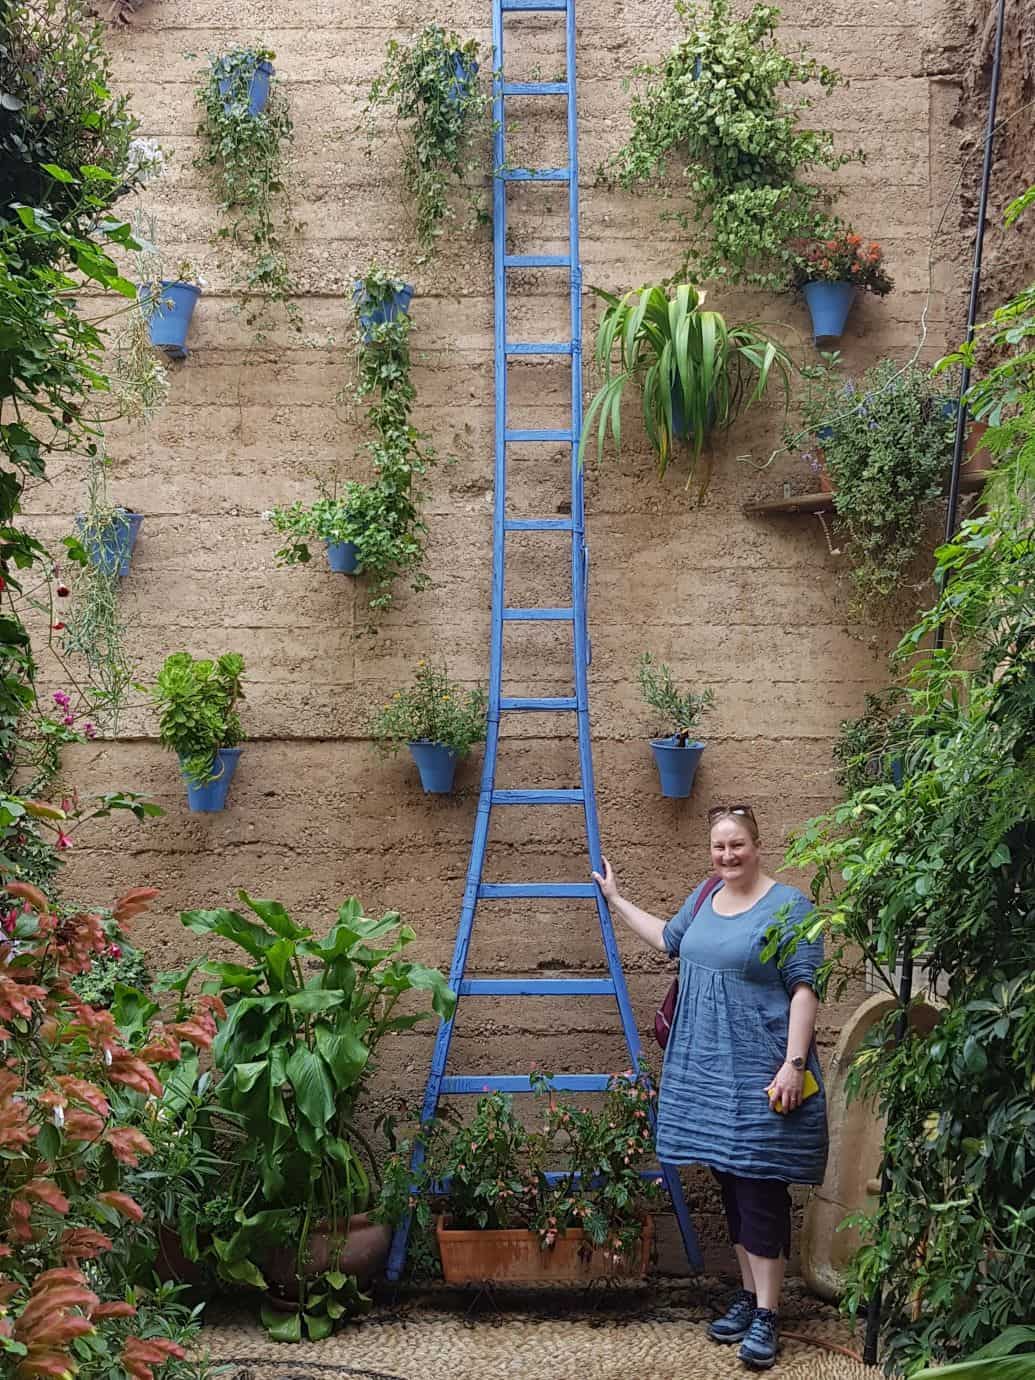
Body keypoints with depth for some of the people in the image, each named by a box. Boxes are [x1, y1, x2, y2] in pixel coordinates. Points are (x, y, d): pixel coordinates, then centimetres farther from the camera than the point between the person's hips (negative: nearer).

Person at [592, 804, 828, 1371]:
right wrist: (617, 901, 36)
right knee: (730, 1184, 12)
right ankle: (748, 1294, 23)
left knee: (760, 1188, -4)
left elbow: (805, 989, -13)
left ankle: (765, 1315, 2)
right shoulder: (705, 896, 10)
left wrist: (794, 1064, -19)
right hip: (707, 1069, 7)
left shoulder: (787, 906, -11)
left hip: (760, 1074, -7)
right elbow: (669, 938, 30)